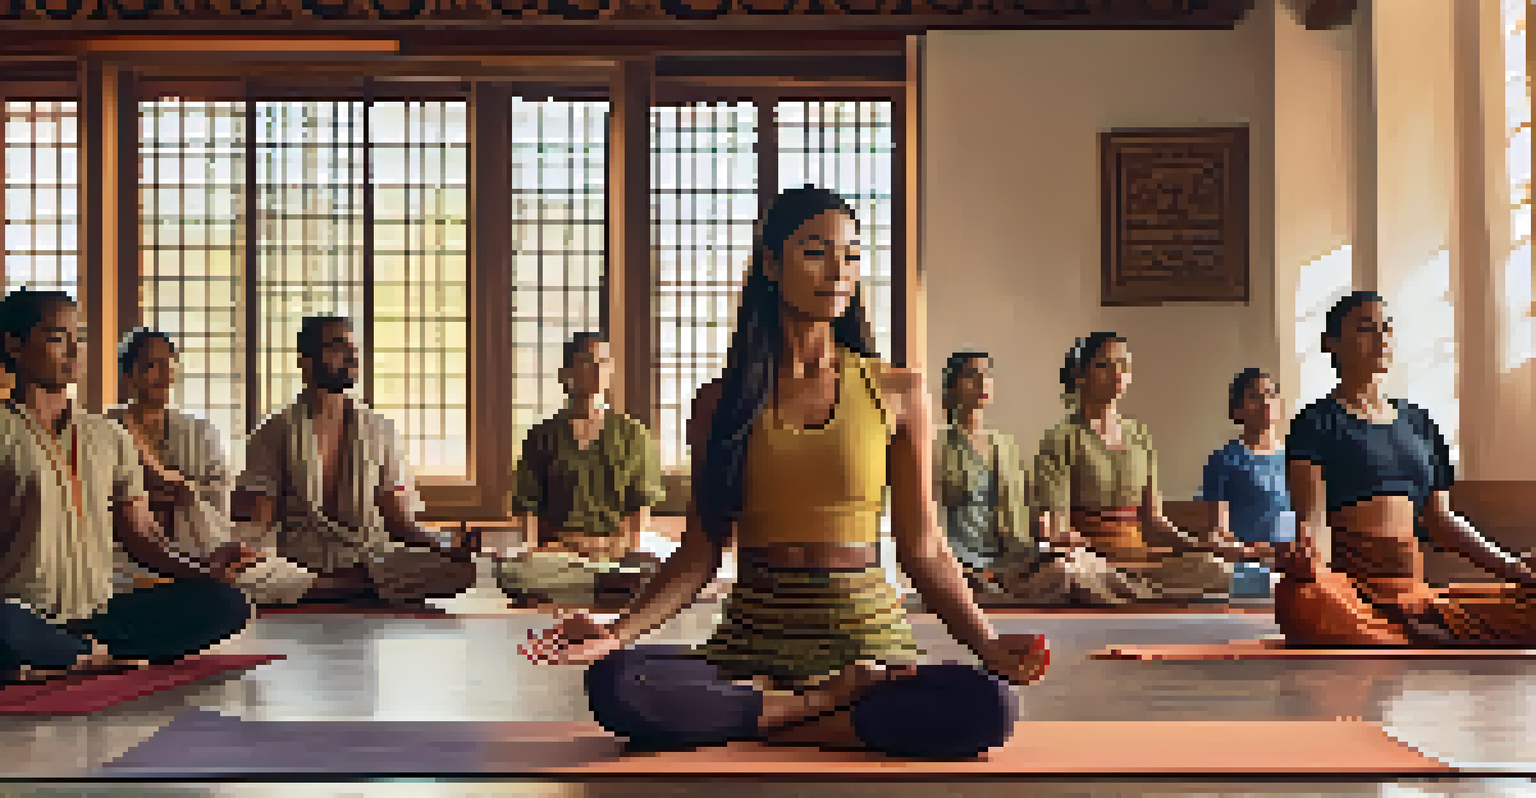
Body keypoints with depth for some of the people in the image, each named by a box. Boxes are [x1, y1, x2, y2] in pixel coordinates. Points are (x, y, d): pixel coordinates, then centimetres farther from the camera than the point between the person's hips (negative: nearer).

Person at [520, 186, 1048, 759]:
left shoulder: (897, 393, 6)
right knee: (615, 684, -30)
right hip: (754, 641, 0)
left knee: (984, 704, -32)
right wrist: (618, 632, -8)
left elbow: (924, 549, 7)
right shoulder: (720, 404, 8)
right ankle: (827, 702, -15)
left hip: (867, 634, 0)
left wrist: (985, 642, -8)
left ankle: (769, 720, -16)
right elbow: (702, 550, 7)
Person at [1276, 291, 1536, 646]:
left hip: (1418, 593, 6)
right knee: (1301, 597, -44)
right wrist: (1308, 551, -32)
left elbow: (1441, 519, 23)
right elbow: (1312, 514, -8)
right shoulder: (1316, 423, 6)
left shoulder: (1419, 422, 24)